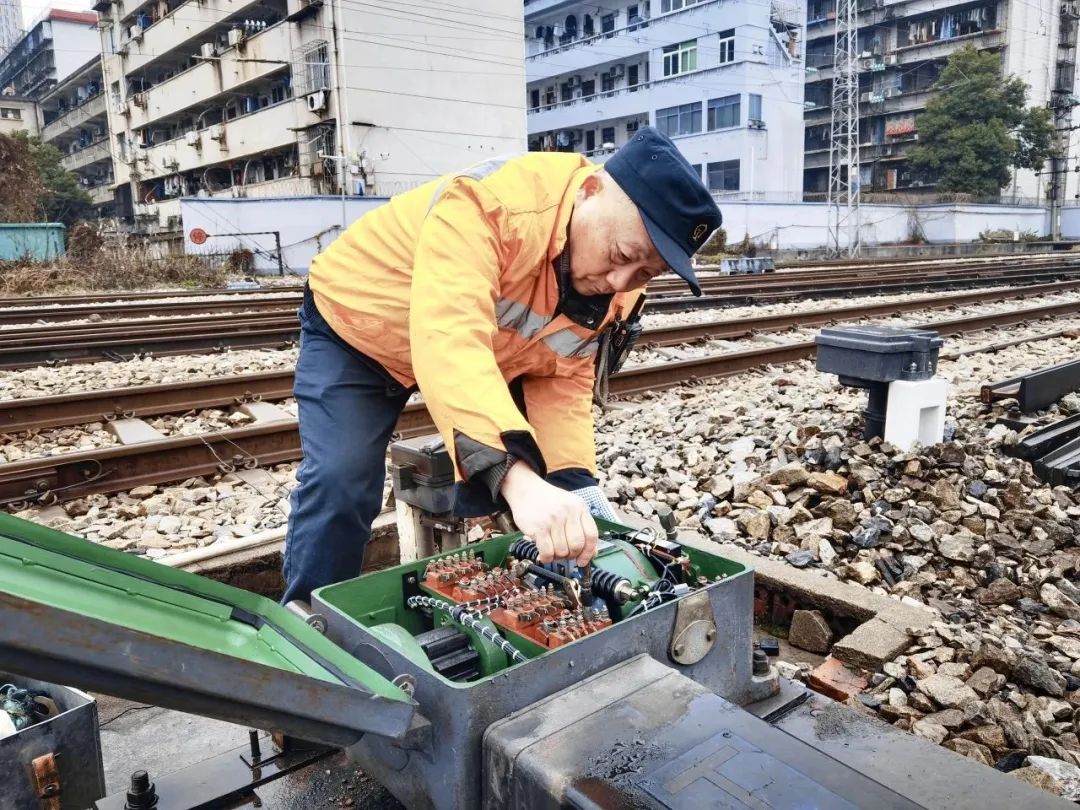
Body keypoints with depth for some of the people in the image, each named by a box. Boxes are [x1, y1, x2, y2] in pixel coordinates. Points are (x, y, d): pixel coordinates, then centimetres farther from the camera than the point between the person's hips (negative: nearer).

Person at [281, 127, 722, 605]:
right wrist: (517, 478, -63)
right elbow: (447, 341, -52)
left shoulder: (615, 286, -17)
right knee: (341, 484, -19)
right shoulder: (491, 205, -39)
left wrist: (576, 487, -29)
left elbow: (561, 382, -13)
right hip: (356, 324, -5)